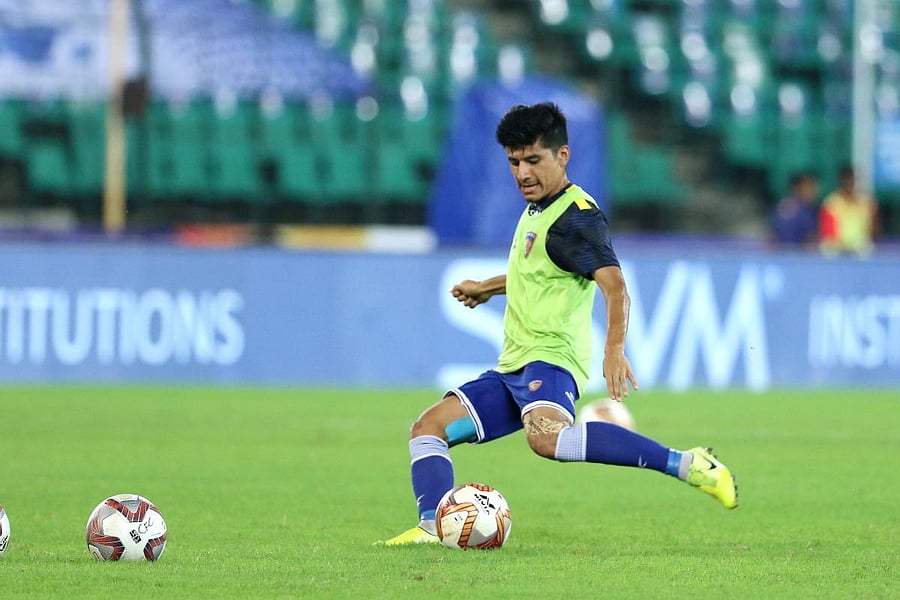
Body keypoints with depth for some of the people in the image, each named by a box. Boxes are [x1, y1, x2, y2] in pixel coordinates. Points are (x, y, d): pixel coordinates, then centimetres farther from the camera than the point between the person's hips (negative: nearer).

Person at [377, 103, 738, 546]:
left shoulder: (577, 217, -11)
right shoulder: (536, 209, 19)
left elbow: (613, 286, -26)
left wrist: (615, 348, -41)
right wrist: (488, 287, 47)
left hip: (551, 358, -10)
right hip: (513, 367, 10)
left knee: (546, 436, -39)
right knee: (428, 428, 5)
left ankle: (686, 465, -39)